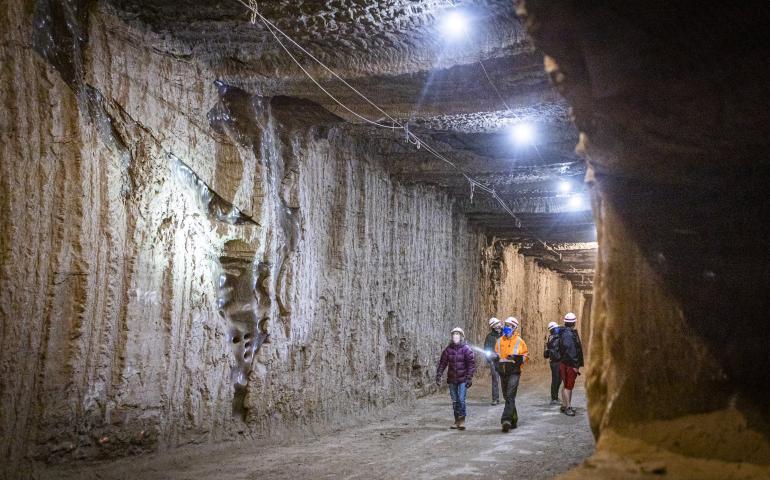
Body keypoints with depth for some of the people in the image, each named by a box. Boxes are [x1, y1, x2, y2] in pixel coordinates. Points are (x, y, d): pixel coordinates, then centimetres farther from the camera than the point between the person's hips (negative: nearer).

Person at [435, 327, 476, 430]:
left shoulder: (466, 349, -4)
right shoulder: (448, 349, 4)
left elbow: (471, 364, -6)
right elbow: (442, 363, 6)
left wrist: (469, 378, -12)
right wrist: (438, 375, -2)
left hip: (463, 379, -4)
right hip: (451, 379, 4)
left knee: (461, 400, -10)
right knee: (455, 401, 9)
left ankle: (462, 420, -1)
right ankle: (457, 421, 17)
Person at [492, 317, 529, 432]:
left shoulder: (519, 341, -2)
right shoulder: (500, 341, 10)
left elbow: (525, 356, 0)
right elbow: (496, 354, 19)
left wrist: (518, 358, -18)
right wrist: (495, 357, -4)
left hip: (514, 372, -6)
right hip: (503, 372, 6)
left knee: (510, 396, -15)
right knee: (507, 396, 14)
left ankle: (506, 419, -21)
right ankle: (513, 419, 29)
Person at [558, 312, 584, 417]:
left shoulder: (564, 333, 13)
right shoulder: (569, 334, -20)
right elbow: (570, 350, -25)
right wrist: (575, 365, -22)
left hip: (565, 363, 10)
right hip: (570, 364, -10)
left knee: (566, 385, 17)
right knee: (568, 386, -5)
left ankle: (564, 405, 26)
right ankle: (568, 407, -1)